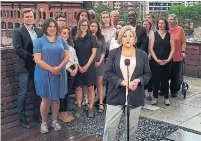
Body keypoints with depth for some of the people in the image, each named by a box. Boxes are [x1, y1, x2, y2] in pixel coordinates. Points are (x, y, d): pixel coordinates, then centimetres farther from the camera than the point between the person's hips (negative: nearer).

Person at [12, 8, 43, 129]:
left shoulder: (39, 31, 10)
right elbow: (18, 49, -15)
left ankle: (37, 114, 25)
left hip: (38, 66, 5)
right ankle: (22, 118, 13)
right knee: (23, 93, 1)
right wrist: (32, 57, -19)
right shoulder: (18, 31, -4)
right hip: (25, 67, -5)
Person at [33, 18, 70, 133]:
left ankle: (55, 121, 24)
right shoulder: (39, 41, -2)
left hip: (59, 74, 3)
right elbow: (37, 60, -10)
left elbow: (67, 56, 2)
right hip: (44, 74, -3)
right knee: (46, 99, 3)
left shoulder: (61, 40, 7)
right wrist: (51, 69, -16)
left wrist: (59, 68, -14)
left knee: (56, 98, 11)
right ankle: (44, 122, 19)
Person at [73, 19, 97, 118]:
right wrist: (78, 66, -6)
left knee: (90, 88, 0)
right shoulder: (75, 38, 4)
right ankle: (79, 107, 14)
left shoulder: (92, 38, 1)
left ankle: (90, 108, 7)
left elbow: (94, 53, -2)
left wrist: (87, 66, -8)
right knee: (78, 87, 4)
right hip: (78, 67, 1)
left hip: (89, 66, -1)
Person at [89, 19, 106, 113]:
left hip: (100, 62, 2)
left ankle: (101, 104, 1)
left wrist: (100, 61, -5)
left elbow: (104, 50, 5)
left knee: (100, 83, 0)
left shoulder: (101, 37, 7)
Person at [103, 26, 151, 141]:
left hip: (135, 97, 1)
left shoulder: (142, 54, 4)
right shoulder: (113, 53, 1)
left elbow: (147, 74, 6)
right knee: (110, 126, 2)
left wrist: (138, 81, -15)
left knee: (132, 127, 12)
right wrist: (123, 82, -18)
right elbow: (108, 73, -5)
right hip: (116, 95, -1)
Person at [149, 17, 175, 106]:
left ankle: (166, 98, 16)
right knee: (156, 79, 2)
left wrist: (168, 59, -9)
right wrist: (157, 60, -13)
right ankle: (155, 97, 13)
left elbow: (172, 49, 2)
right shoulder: (154, 34, 2)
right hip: (155, 61, -1)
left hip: (167, 61, 1)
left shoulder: (169, 35, 6)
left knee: (165, 79, 7)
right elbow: (151, 49, -4)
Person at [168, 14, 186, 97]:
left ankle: (174, 91, 24)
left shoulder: (180, 29, -4)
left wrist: (183, 51, -11)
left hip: (177, 57, -1)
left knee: (176, 75, 9)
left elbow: (183, 42, -2)